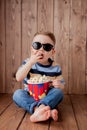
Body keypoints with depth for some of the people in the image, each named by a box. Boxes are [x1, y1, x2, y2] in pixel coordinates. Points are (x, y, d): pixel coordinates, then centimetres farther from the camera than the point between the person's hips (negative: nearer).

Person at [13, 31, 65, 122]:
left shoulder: (55, 67, -5)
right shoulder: (28, 63, -6)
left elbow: (62, 85, 2)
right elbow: (19, 78, -21)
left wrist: (59, 85, -24)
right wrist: (31, 62, -29)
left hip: (48, 98, 0)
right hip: (30, 98, 0)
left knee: (58, 92, -25)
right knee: (17, 93, -26)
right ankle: (48, 112, -43)